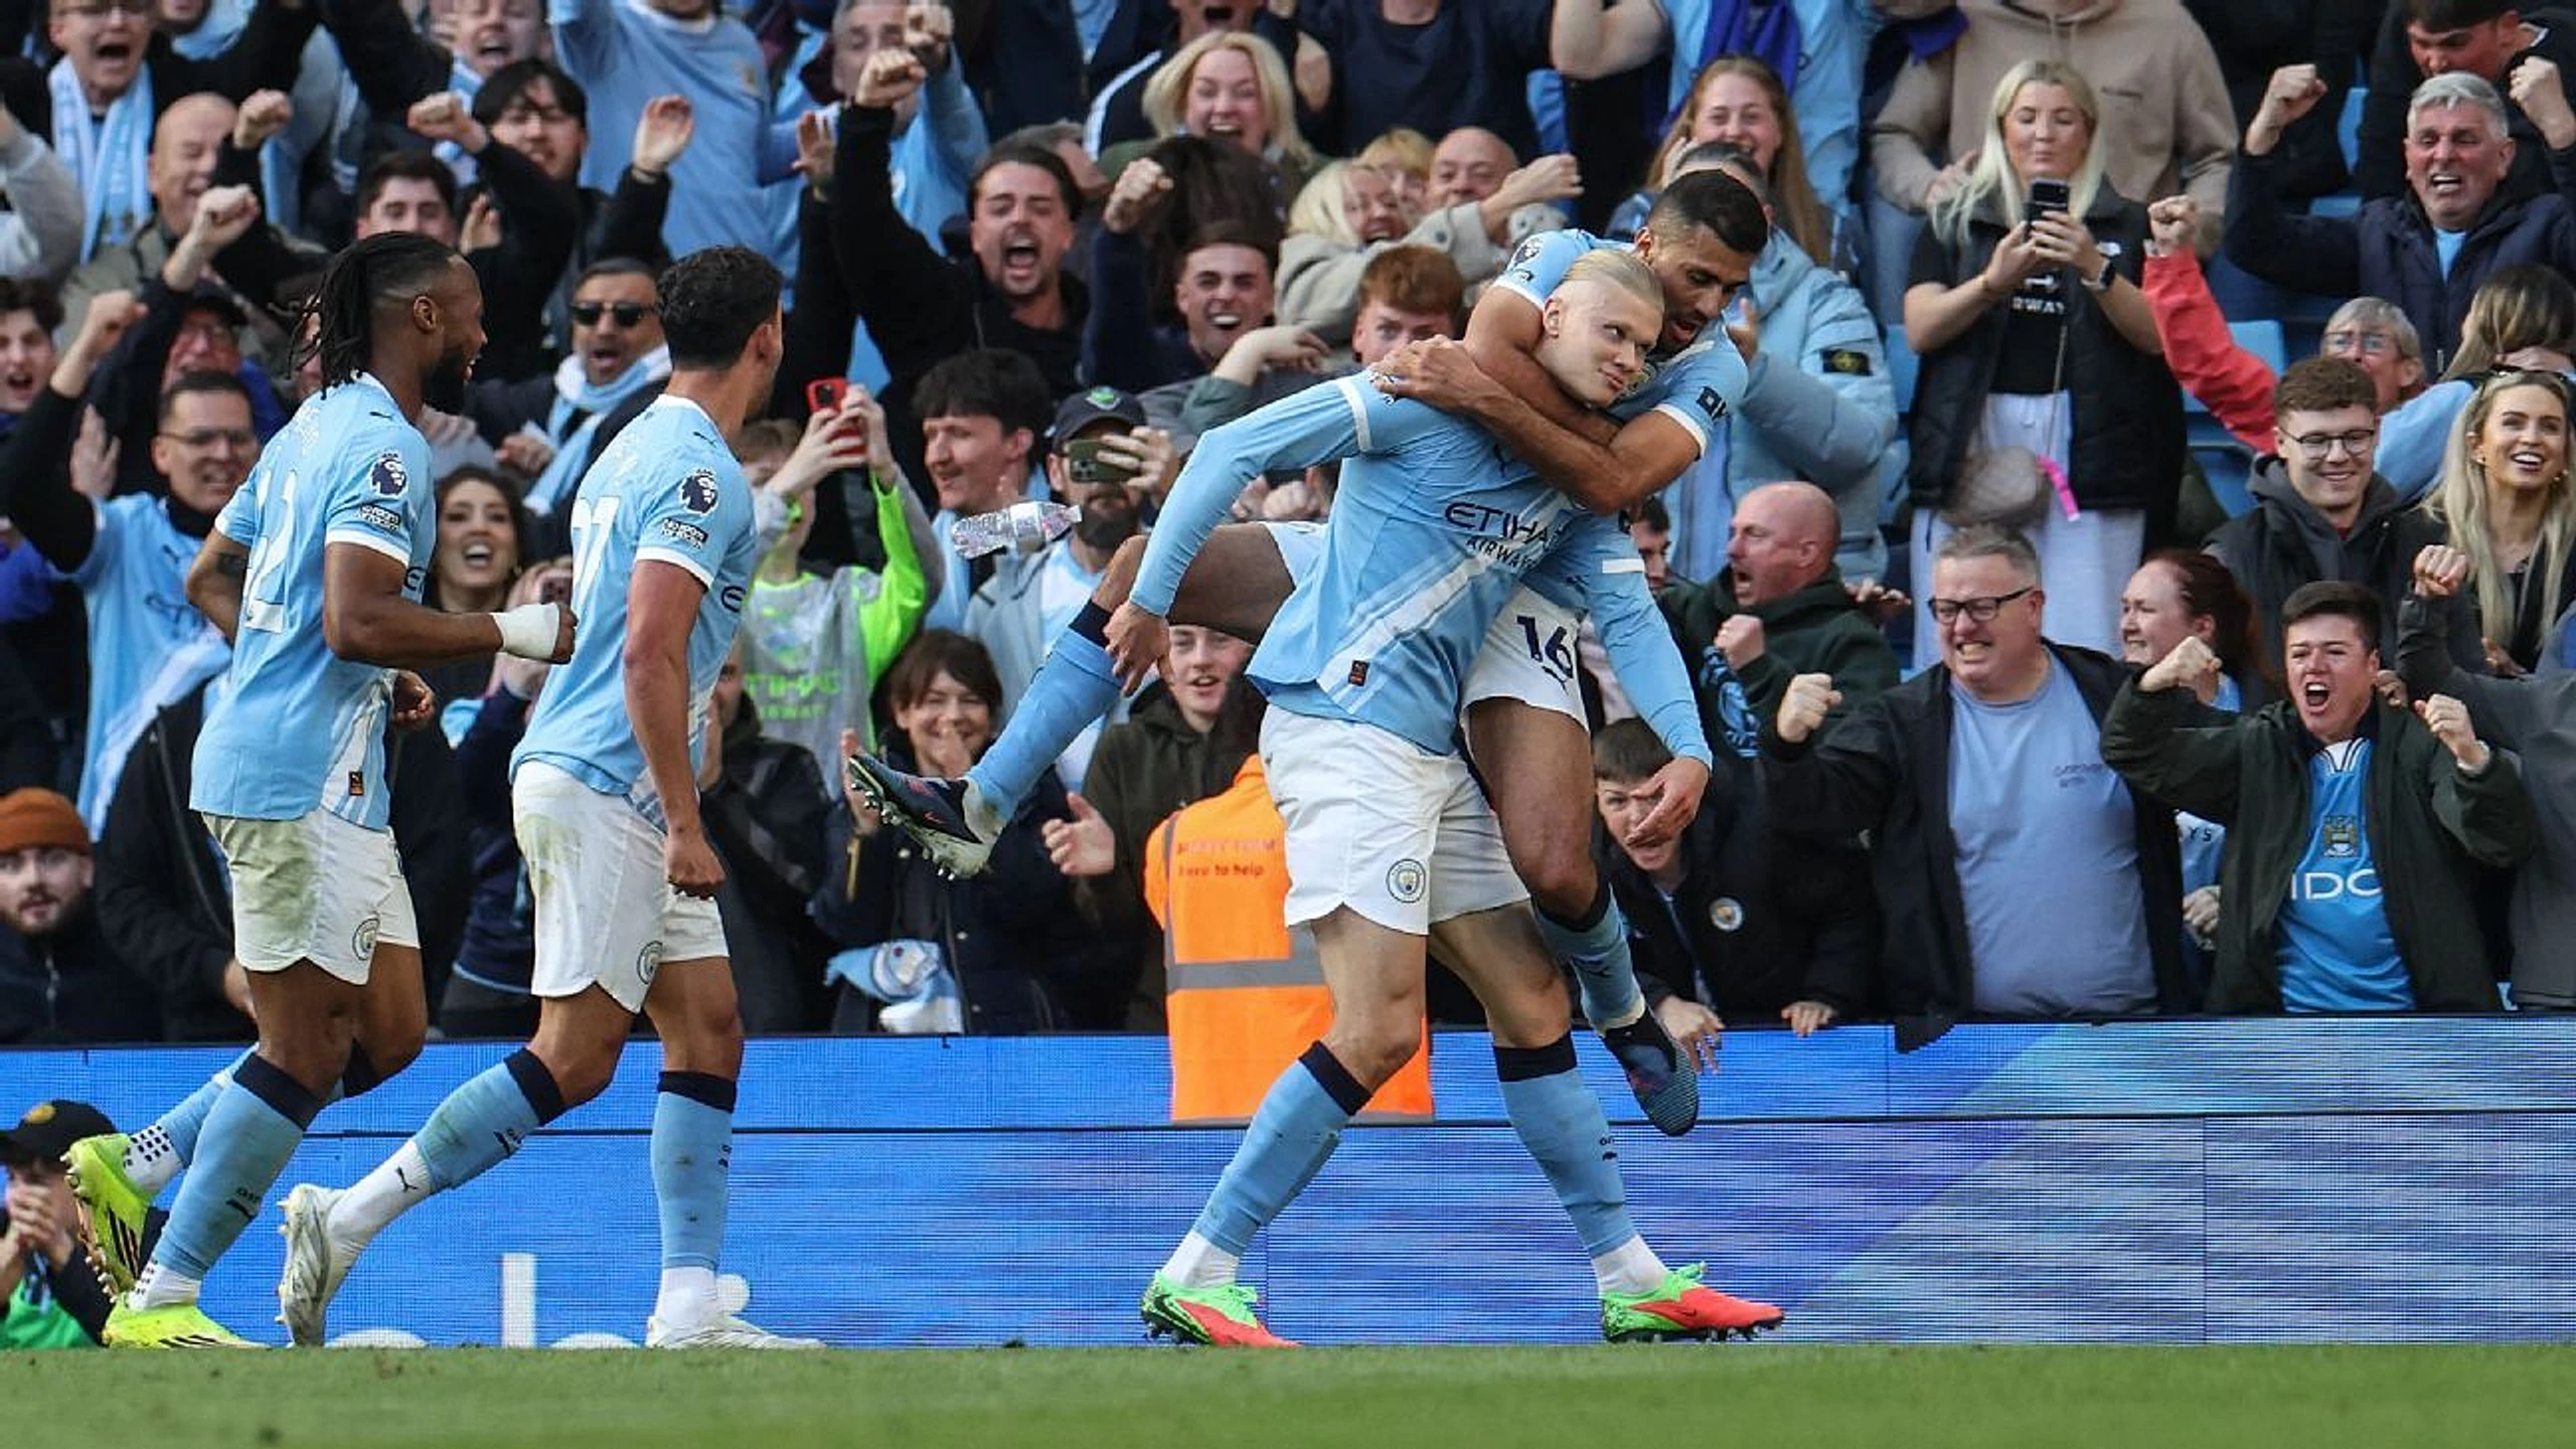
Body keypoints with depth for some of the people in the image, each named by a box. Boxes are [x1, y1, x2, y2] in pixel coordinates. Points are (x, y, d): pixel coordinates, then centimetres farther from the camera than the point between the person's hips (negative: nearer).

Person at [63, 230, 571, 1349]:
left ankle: (130, 1169, 13)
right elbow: (356, 621, -25)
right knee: (307, 1053, -6)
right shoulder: (382, 446, -14)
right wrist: (512, 631, -17)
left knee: (388, 1033, 12)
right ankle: (161, 1298, -3)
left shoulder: (316, 429, 17)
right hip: (302, 782, -10)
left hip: (321, 779, 10)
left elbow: (212, 581, 25)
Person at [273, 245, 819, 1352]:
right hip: (603, 792, -10)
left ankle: (689, 1311, 2)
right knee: (573, 1059, -10)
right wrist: (684, 824, -21)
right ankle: (345, 1220, -8)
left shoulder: (643, 450, 16)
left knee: (707, 1034, 6)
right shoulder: (697, 471, -14)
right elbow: (651, 654, -22)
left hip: (624, 800, 10)